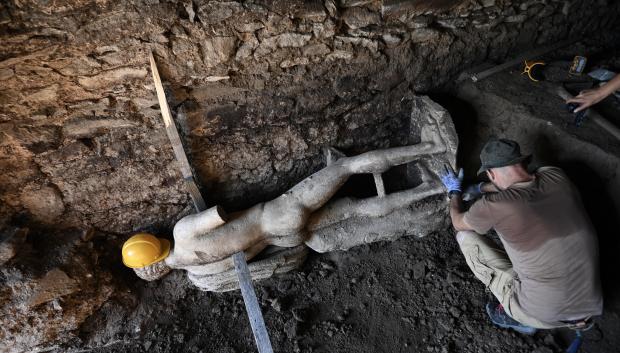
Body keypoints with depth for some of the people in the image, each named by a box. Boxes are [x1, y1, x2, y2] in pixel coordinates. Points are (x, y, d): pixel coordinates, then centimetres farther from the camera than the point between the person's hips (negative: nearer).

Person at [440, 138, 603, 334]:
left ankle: (517, 315, 10)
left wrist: (454, 191, 18)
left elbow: (458, 222, 0)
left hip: (542, 315, -6)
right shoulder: (555, 176, -8)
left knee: (465, 237, 2)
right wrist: (480, 188, 29)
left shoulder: (493, 205, -23)